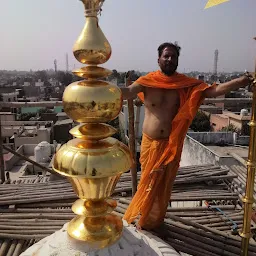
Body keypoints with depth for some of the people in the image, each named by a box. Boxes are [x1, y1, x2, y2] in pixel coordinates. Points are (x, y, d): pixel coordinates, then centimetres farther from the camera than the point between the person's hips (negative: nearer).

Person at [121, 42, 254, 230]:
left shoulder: (186, 84, -3)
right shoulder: (148, 81, -6)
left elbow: (213, 91, -9)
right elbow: (128, 93, -20)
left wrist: (240, 81, -21)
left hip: (171, 144, 1)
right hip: (150, 143, -1)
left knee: (164, 184, 14)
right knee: (148, 183, 13)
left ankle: (156, 220, 37)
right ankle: (144, 219, 36)